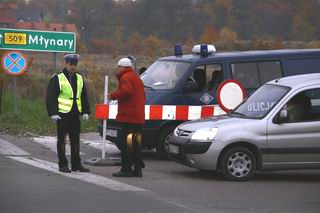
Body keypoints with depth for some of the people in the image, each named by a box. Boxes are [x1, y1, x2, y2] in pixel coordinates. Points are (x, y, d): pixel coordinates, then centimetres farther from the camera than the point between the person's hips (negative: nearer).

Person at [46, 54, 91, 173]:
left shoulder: (79, 79, 13)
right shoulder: (57, 78, -5)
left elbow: (84, 97, 17)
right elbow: (51, 97, -8)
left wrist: (85, 112, 8)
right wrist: (53, 113, -14)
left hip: (75, 114, 5)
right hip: (62, 114, -5)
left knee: (76, 139, 9)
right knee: (62, 139, 0)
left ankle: (76, 164, 16)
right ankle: (63, 165, 6)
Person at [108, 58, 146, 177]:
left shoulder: (126, 78, -8)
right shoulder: (136, 78, 23)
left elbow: (126, 91, -27)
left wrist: (113, 95, -14)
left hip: (128, 117, -10)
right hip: (138, 118, 10)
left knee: (125, 142, -8)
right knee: (136, 143, 12)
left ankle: (126, 169, -11)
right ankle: (138, 168, 13)